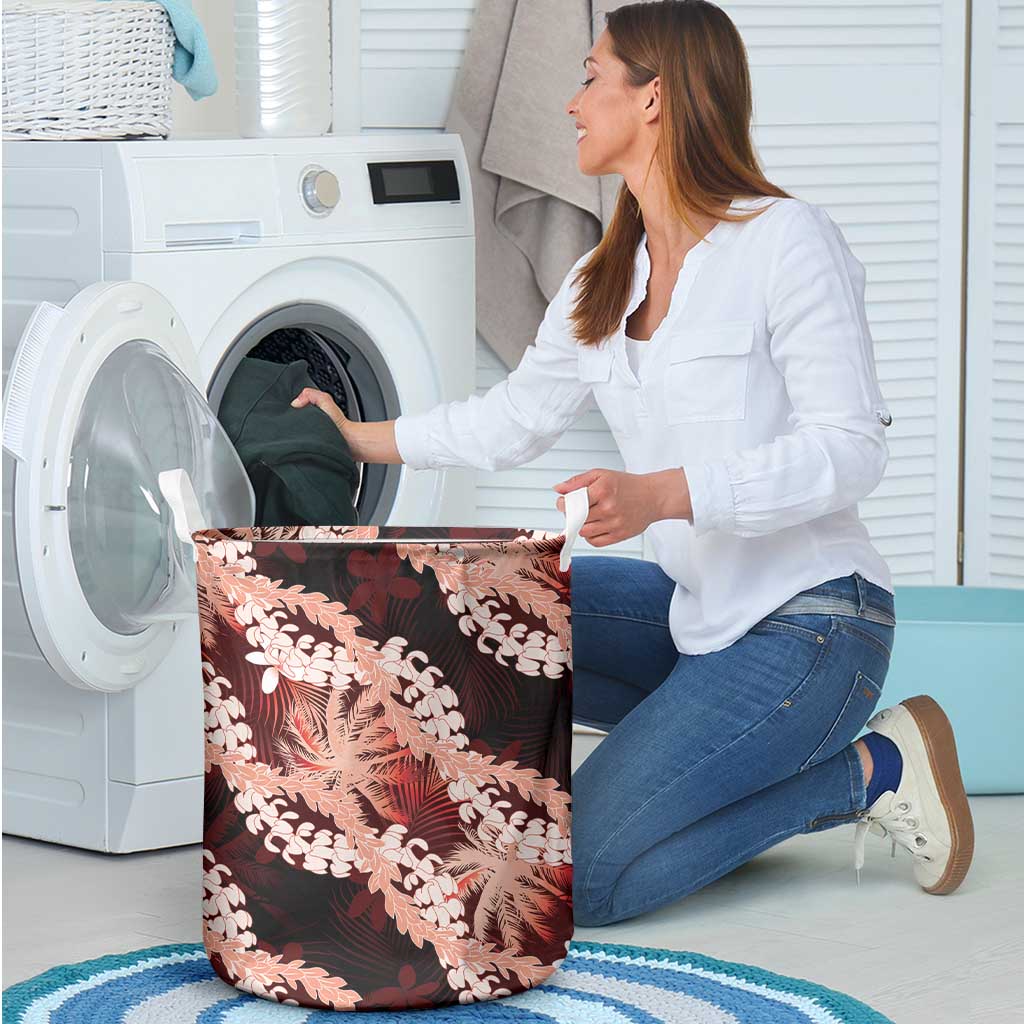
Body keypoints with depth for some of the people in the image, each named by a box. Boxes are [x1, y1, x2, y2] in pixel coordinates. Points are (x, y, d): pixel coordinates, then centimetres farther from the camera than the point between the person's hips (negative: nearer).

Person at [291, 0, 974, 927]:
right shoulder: (600, 286, 11)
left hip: (810, 621, -8)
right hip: (692, 610, 8)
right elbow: (515, 417, 24)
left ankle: (867, 771, -2)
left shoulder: (788, 242, -13)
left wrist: (662, 494, -28)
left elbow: (851, 449, -18)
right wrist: (363, 439, 28)